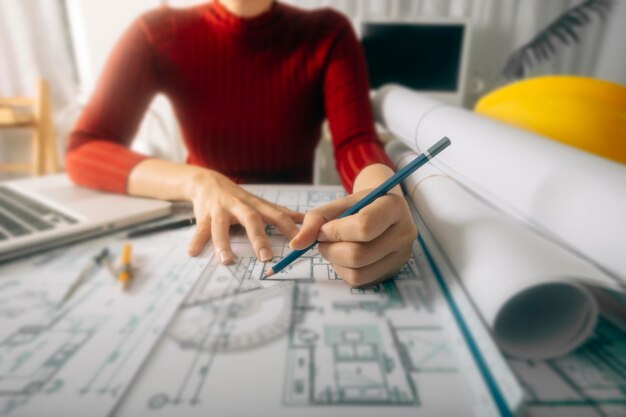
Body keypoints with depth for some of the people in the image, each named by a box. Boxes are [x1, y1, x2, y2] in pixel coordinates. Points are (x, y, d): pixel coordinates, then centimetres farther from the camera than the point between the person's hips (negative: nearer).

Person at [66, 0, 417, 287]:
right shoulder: (159, 33, -7)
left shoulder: (328, 34, -6)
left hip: (298, 225, 0)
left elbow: (357, 143, -19)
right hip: (209, 222, 2)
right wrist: (197, 181, -31)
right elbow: (83, 152, -13)